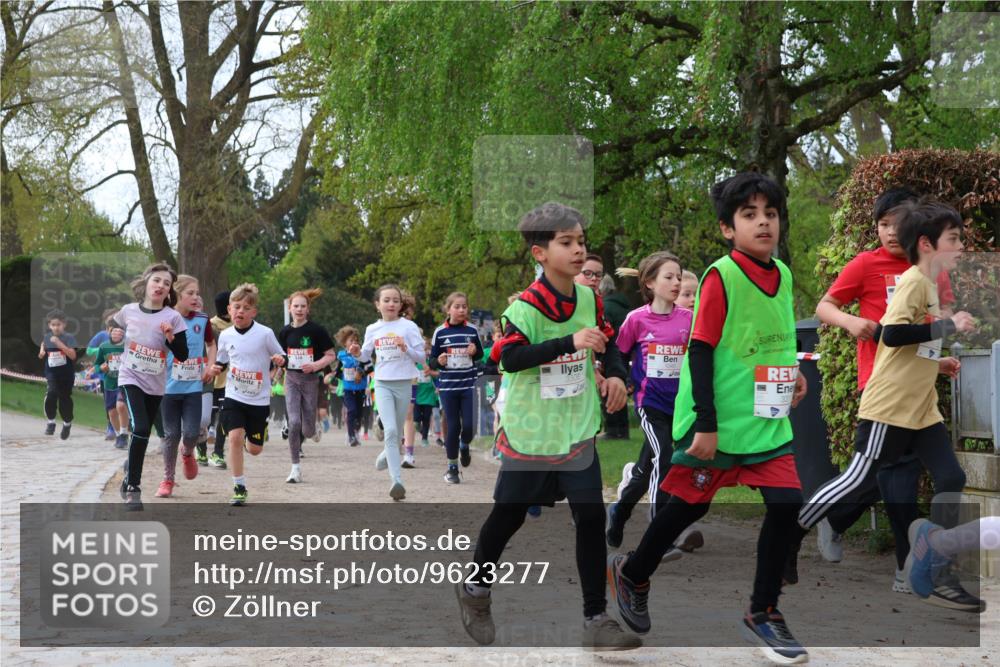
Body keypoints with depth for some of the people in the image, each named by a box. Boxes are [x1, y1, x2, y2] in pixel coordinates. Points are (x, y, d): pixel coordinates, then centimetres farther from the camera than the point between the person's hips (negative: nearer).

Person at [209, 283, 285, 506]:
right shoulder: (225, 336, 0)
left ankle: (249, 438, 45)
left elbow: (281, 357, 1)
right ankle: (239, 487, -5)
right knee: (235, 437, -17)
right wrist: (216, 369, -7)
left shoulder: (265, 333, -9)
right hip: (234, 396, 1)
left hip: (259, 399, -1)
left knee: (254, 449, 6)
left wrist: (279, 360, -22)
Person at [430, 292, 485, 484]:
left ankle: (464, 446, 29)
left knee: (470, 425, -6)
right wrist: (438, 361, -18)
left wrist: (475, 352, -9)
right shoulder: (440, 332, -1)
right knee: (453, 426, 1)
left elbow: (481, 355, 13)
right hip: (448, 386, -1)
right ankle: (452, 467, 15)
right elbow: (431, 361, 4)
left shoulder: (472, 330, 2)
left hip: (469, 385, 1)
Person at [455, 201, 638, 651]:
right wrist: (570, 342, -35)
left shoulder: (590, 299, 2)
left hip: (577, 432, 4)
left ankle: (596, 618, 4)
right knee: (508, 516, 10)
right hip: (529, 433, -4)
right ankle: (475, 590, 36)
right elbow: (509, 357, -29)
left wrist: (615, 374, -2)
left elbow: (609, 342, 18)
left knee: (591, 516, -4)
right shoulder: (525, 306, -16)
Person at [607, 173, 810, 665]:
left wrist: (789, 372, 8)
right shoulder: (720, 277, -16)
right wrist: (705, 424, -19)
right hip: (717, 422, -6)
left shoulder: (782, 275, 5)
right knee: (689, 504, 7)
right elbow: (699, 351, -17)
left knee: (786, 504, -5)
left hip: (768, 420, 6)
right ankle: (631, 575, 33)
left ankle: (763, 611, 9)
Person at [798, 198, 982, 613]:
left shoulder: (927, 285, 14)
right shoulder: (913, 282, -15)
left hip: (921, 410, 9)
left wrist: (935, 362, 14)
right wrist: (948, 326, -24)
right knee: (858, 481, -2)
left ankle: (938, 575, 3)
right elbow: (892, 334, -29)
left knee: (951, 479, -1)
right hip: (889, 408, -9)